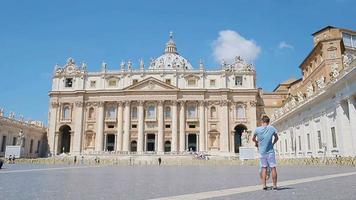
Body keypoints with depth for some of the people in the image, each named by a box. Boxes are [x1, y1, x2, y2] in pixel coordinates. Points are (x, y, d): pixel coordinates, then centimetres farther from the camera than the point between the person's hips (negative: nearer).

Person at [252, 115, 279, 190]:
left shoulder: (257, 129, -3)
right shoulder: (272, 128, -4)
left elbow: (253, 139, 11)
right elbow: (276, 138, 10)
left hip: (262, 152, 1)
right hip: (270, 151, -1)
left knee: (264, 168, 10)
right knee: (273, 168, 6)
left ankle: (264, 185, 9)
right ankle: (274, 185, 10)